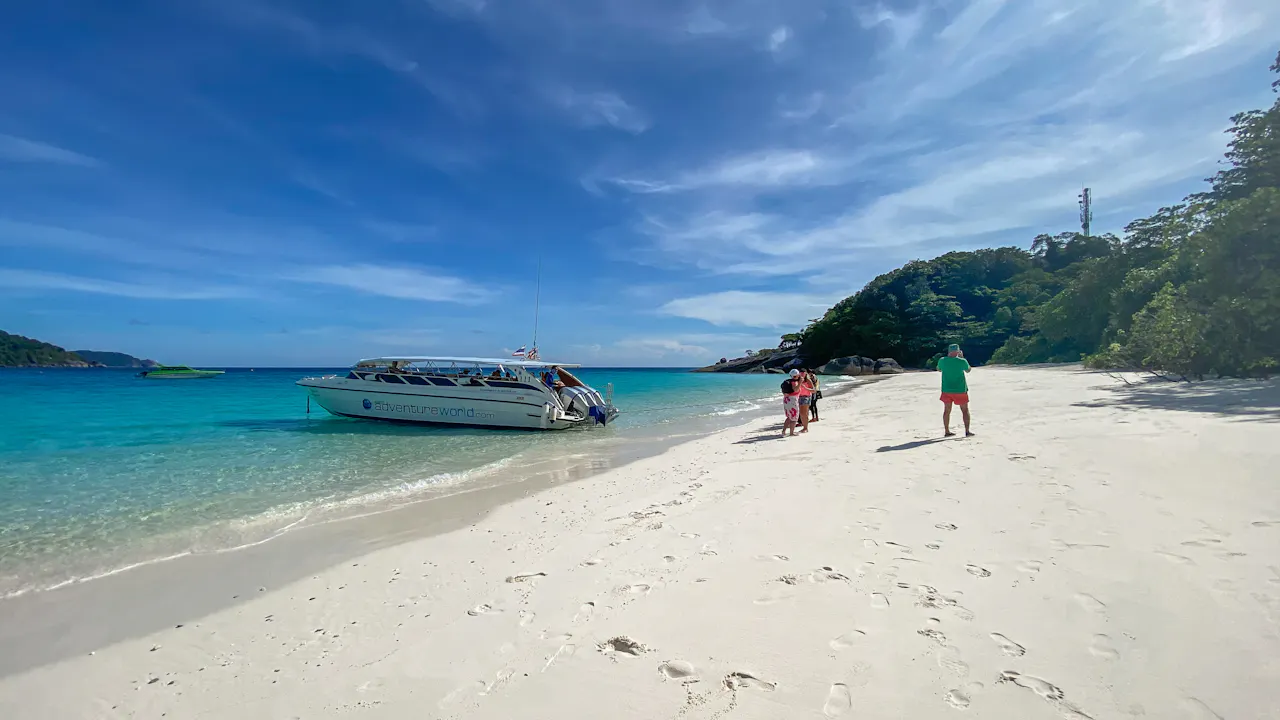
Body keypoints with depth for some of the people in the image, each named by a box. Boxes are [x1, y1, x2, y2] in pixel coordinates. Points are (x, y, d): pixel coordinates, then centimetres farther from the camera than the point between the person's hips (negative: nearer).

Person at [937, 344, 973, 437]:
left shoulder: (942, 360, -6)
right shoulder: (962, 361, -12)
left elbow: (939, 370, 15)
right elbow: (968, 370, 8)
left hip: (947, 390, 2)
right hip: (960, 390, -2)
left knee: (947, 411, 9)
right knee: (965, 410, 9)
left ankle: (947, 431, 13)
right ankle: (967, 431, 8)